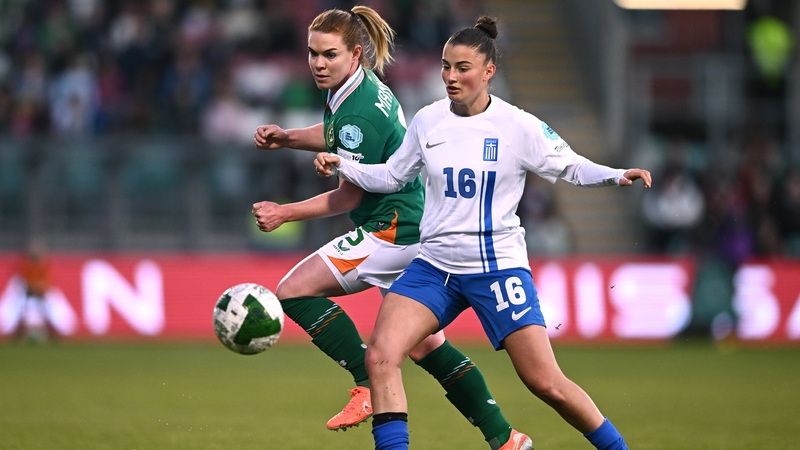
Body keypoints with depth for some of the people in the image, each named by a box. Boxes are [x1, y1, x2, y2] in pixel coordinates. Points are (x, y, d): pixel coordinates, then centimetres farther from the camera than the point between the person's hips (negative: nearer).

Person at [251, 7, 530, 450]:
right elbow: (337, 135, 28)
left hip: (394, 229, -10)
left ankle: (369, 384, -10)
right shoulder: (363, 87, 7)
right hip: (416, 226, 10)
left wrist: (284, 213, -9)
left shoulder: (359, 111, -22)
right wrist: (286, 138, 12)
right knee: (423, 347, 16)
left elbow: (350, 196, -14)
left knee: (294, 290, -11)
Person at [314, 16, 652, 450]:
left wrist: (617, 175, -14)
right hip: (435, 264, 4)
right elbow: (392, 177, 16)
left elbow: (570, 167, 3)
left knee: (546, 383, -7)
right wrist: (342, 167, 3)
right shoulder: (427, 121, 3)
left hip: (498, 265, -3)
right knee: (380, 357, -17)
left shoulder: (518, 127, -7)